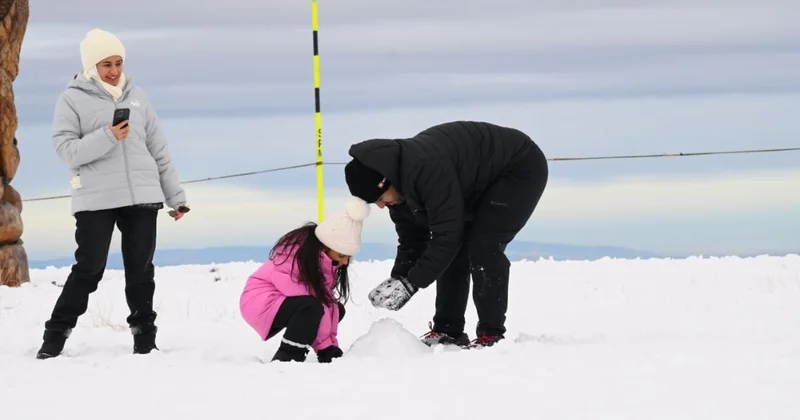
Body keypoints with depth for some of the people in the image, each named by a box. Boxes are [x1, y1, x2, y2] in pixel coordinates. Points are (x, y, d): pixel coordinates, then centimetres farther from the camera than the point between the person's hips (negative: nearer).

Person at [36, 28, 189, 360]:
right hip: (95, 200, -4)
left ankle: (145, 338, 15)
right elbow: (67, 150, -10)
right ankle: (55, 337, 2)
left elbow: (159, 149, 15)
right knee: (89, 269, -6)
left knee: (140, 270, 7)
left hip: (142, 196, 4)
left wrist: (176, 196, 14)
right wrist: (108, 137, -22)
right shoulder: (73, 99, 0)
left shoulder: (136, 96, 12)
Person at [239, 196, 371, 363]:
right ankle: (285, 358, -25)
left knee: (336, 309, 1)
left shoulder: (324, 258, -3)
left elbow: (327, 299, -6)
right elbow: (312, 302, -27)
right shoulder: (297, 253, -28)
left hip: (284, 301, 9)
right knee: (312, 308, -32)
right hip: (260, 301, -9)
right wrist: (325, 346, -23)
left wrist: (330, 344, -12)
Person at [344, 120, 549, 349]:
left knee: (483, 247, -20)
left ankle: (491, 335, -14)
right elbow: (411, 240, 2)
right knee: (452, 253, 2)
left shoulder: (427, 168, -37)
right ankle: (447, 332, 10)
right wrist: (397, 279, -12)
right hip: (484, 184, 9)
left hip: (522, 168, -9)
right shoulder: (398, 185, -8)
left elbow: (446, 235, -35)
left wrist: (411, 283, -31)